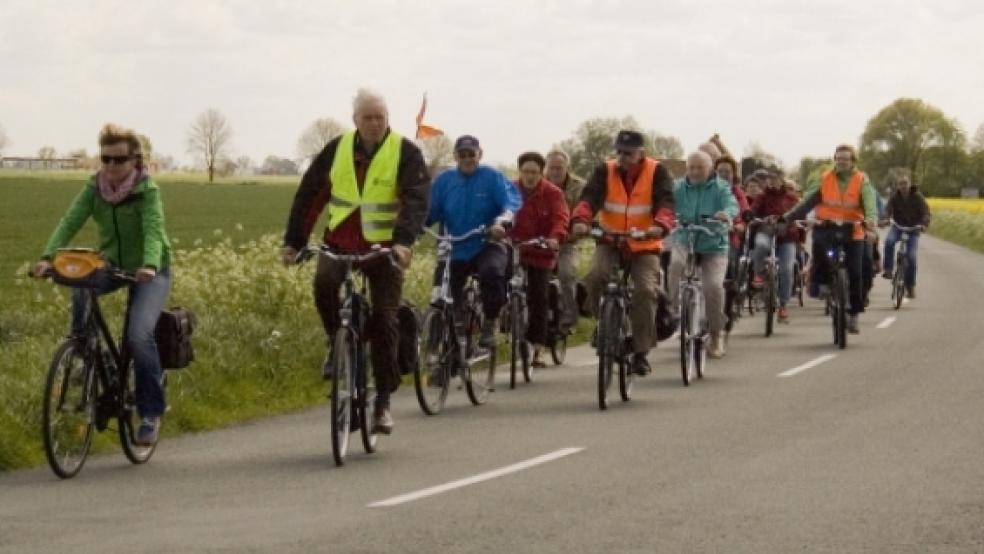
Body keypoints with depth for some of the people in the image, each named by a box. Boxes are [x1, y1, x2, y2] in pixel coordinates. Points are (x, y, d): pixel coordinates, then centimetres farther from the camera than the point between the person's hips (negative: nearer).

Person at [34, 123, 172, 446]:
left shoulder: (147, 191, -19)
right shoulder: (95, 188, -8)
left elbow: (153, 230, -33)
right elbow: (70, 222, -19)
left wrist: (150, 265, -53)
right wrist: (48, 257, -36)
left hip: (149, 271, -4)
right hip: (112, 264, 4)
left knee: (139, 335, -23)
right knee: (80, 293, -29)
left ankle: (151, 412, -9)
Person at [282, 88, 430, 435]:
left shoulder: (405, 153, -5)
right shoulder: (337, 150, 5)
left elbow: (416, 199, -16)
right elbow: (309, 195, 8)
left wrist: (403, 241, -32)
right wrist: (293, 241, 1)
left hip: (384, 248, -2)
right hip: (341, 243, 2)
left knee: (384, 320, -6)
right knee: (324, 284, -29)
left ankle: (383, 400, 4)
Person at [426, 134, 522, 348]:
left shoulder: (492, 177, -1)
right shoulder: (444, 181, 5)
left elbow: (511, 203, -12)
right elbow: (430, 213, 0)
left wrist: (502, 222, -34)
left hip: (486, 247, -3)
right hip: (455, 251, 3)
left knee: (492, 271, -35)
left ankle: (489, 324, -16)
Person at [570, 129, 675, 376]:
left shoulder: (657, 172, -4)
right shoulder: (605, 171, -1)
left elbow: (665, 202, -18)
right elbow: (590, 197, -16)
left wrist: (660, 225, -40)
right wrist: (581, 220, -37)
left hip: (645, 245, -1)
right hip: (610, 242, 1)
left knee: (645, 291, -17)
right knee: (595, 276, -27)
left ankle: (641, 353, -5)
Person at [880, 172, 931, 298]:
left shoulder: (917, 196, -9)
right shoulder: (895, 197, -6)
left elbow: (925, 212, -16)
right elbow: (888, 209, -19)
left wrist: (924, 224, -36)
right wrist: (886, 219, -41)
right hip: (898, 226, 1)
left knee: (911, 257, -10)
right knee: (889, 240, -33)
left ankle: (910, 286, 4)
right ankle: (888, 270, -24)